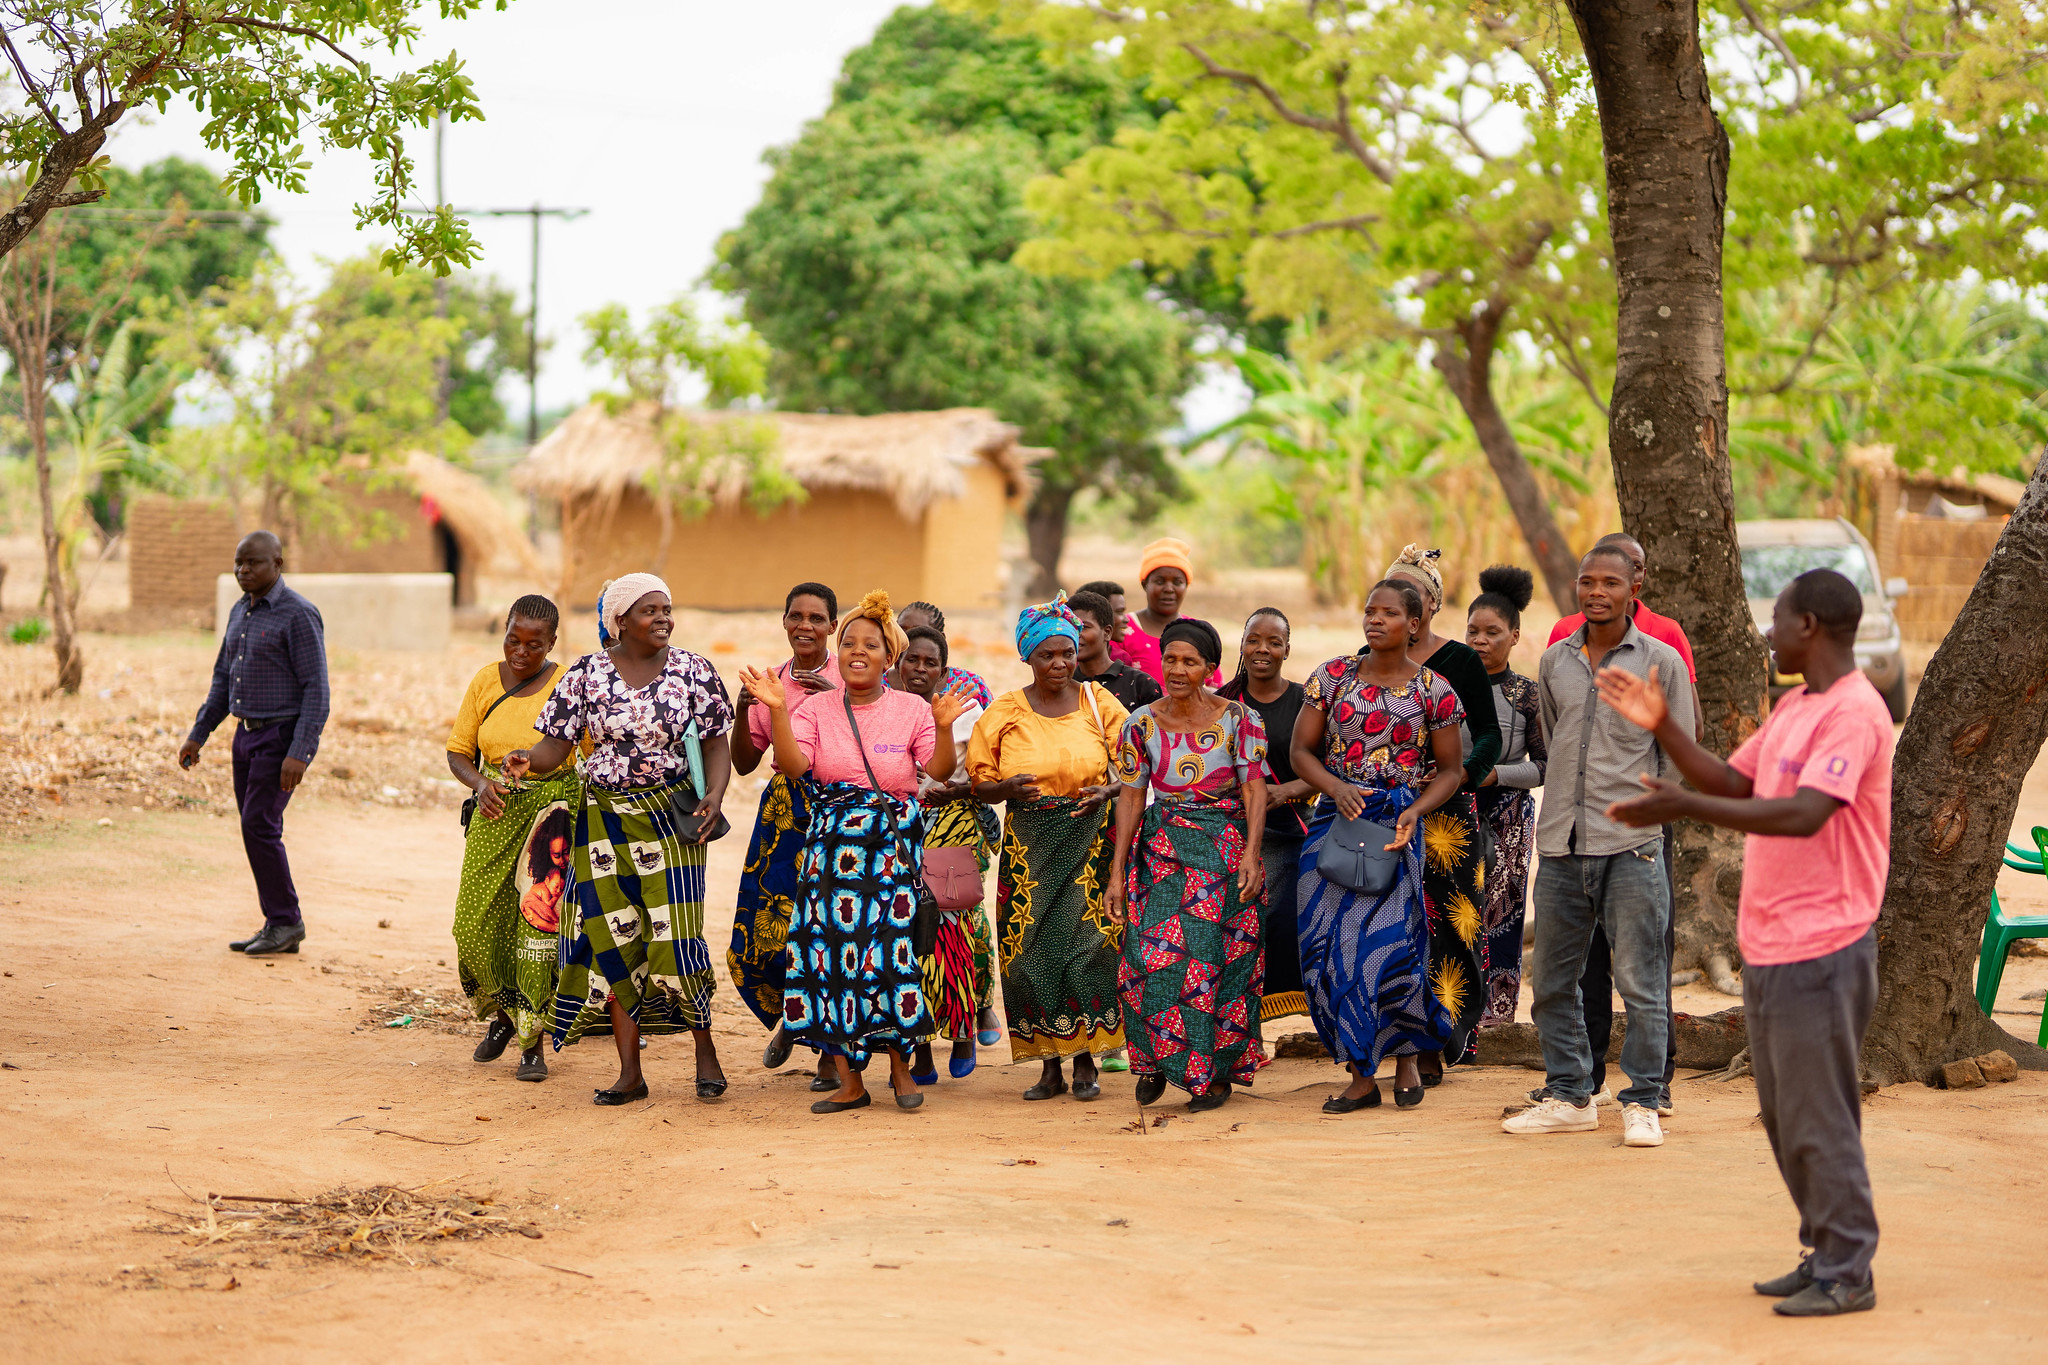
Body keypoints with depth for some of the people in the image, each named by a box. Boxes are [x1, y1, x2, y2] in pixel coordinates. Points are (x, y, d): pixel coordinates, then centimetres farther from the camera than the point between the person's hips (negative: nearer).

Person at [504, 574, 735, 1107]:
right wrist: (526, 760, -22)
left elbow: (717, 742, 3)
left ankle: (706, 1053, 11)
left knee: (675, 939, -10)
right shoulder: (586, 674, 0)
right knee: (614, 943, 1)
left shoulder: (693, 671, 1)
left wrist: (714, 793, -14)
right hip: (604, 819, 1)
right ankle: (630, 1073, 8)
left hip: (671, 818, -1)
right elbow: (555, 746, -1)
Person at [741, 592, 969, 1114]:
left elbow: (940, 772, -4)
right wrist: (777, 710, -16)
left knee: (889, 947, -10)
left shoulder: (911, 710, 5)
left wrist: (943, 728, -19)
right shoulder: (816, 710, 7)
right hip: (832, 844, 1)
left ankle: (900, 1066, 9)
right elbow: (793, 765, -7)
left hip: (894, 844, -1)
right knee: (831, 950, -3)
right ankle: (850, 1083, 4)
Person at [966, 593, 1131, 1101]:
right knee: (1032, 948, -4)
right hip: (1029, 845, 1)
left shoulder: (1099, 704, 4)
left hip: (1089, 841, -1)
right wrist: (1008, 789, -14)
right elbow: (978, 783, 7)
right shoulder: (1003, 712, 3)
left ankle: (1086, 1060, 4)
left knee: (1088, 941, -8)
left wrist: (1108, 791, -10)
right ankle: (1050, 1064, 6)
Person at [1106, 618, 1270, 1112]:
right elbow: (1131, 798, 2)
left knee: (1218, 957, -3)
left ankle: (1219, 1071, 11)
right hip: (1162, 851, 2)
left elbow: (1254, 789, -10)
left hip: (1225, 849, -2)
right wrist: (1116, 874, -1)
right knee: (1155, 954, -8)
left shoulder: (1239, 719, -5)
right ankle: (1157, 1060, 12)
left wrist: (1251, 854, -22)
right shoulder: (1142, 724, 0)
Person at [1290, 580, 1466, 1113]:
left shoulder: (1433, 690, 1)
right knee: (1330, 944, -3)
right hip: (1337, 814, 2)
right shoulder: (1333, 675, 5)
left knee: (1387, 939, -10)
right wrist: (1337, 788, -11)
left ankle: (1407, 1057, 15)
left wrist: (1416, 810, -11)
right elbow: (1302, 750, 7)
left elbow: (1451, 769, 6)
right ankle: (1362, 1077, 7)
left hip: (1397, 823, -2)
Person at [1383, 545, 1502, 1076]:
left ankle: (1431, 1050, -1)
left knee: (1440, 926, -6)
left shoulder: (1460, 660, 2)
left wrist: (1463, 772, -20)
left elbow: (1489, 734, -2)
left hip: (1445, 812, -3)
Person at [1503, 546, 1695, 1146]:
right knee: (1551, 980, 8)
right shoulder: (1554, 660, 12)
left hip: (1631, 846, -4)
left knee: (1640, 982, -5)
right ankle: (1569, 1096, 20)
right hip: (1562, 845, 4)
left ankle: (1642, 1103, 5)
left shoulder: (1661, 661, 1)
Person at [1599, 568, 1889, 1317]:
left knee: (1819, 1120, -3)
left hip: (1820, 952, -10)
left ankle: (1846, 1275, 5)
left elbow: (1803, 814, -27)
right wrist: (1662, 726, 10)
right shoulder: (1792, 706, 15)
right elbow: (1732, 783, 20)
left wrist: (1683, 806, -30)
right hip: (1769, 947, 10)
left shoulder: (1853, 713, -16)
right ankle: (1824, 1256, 24)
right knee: (1784, 1117, 15)